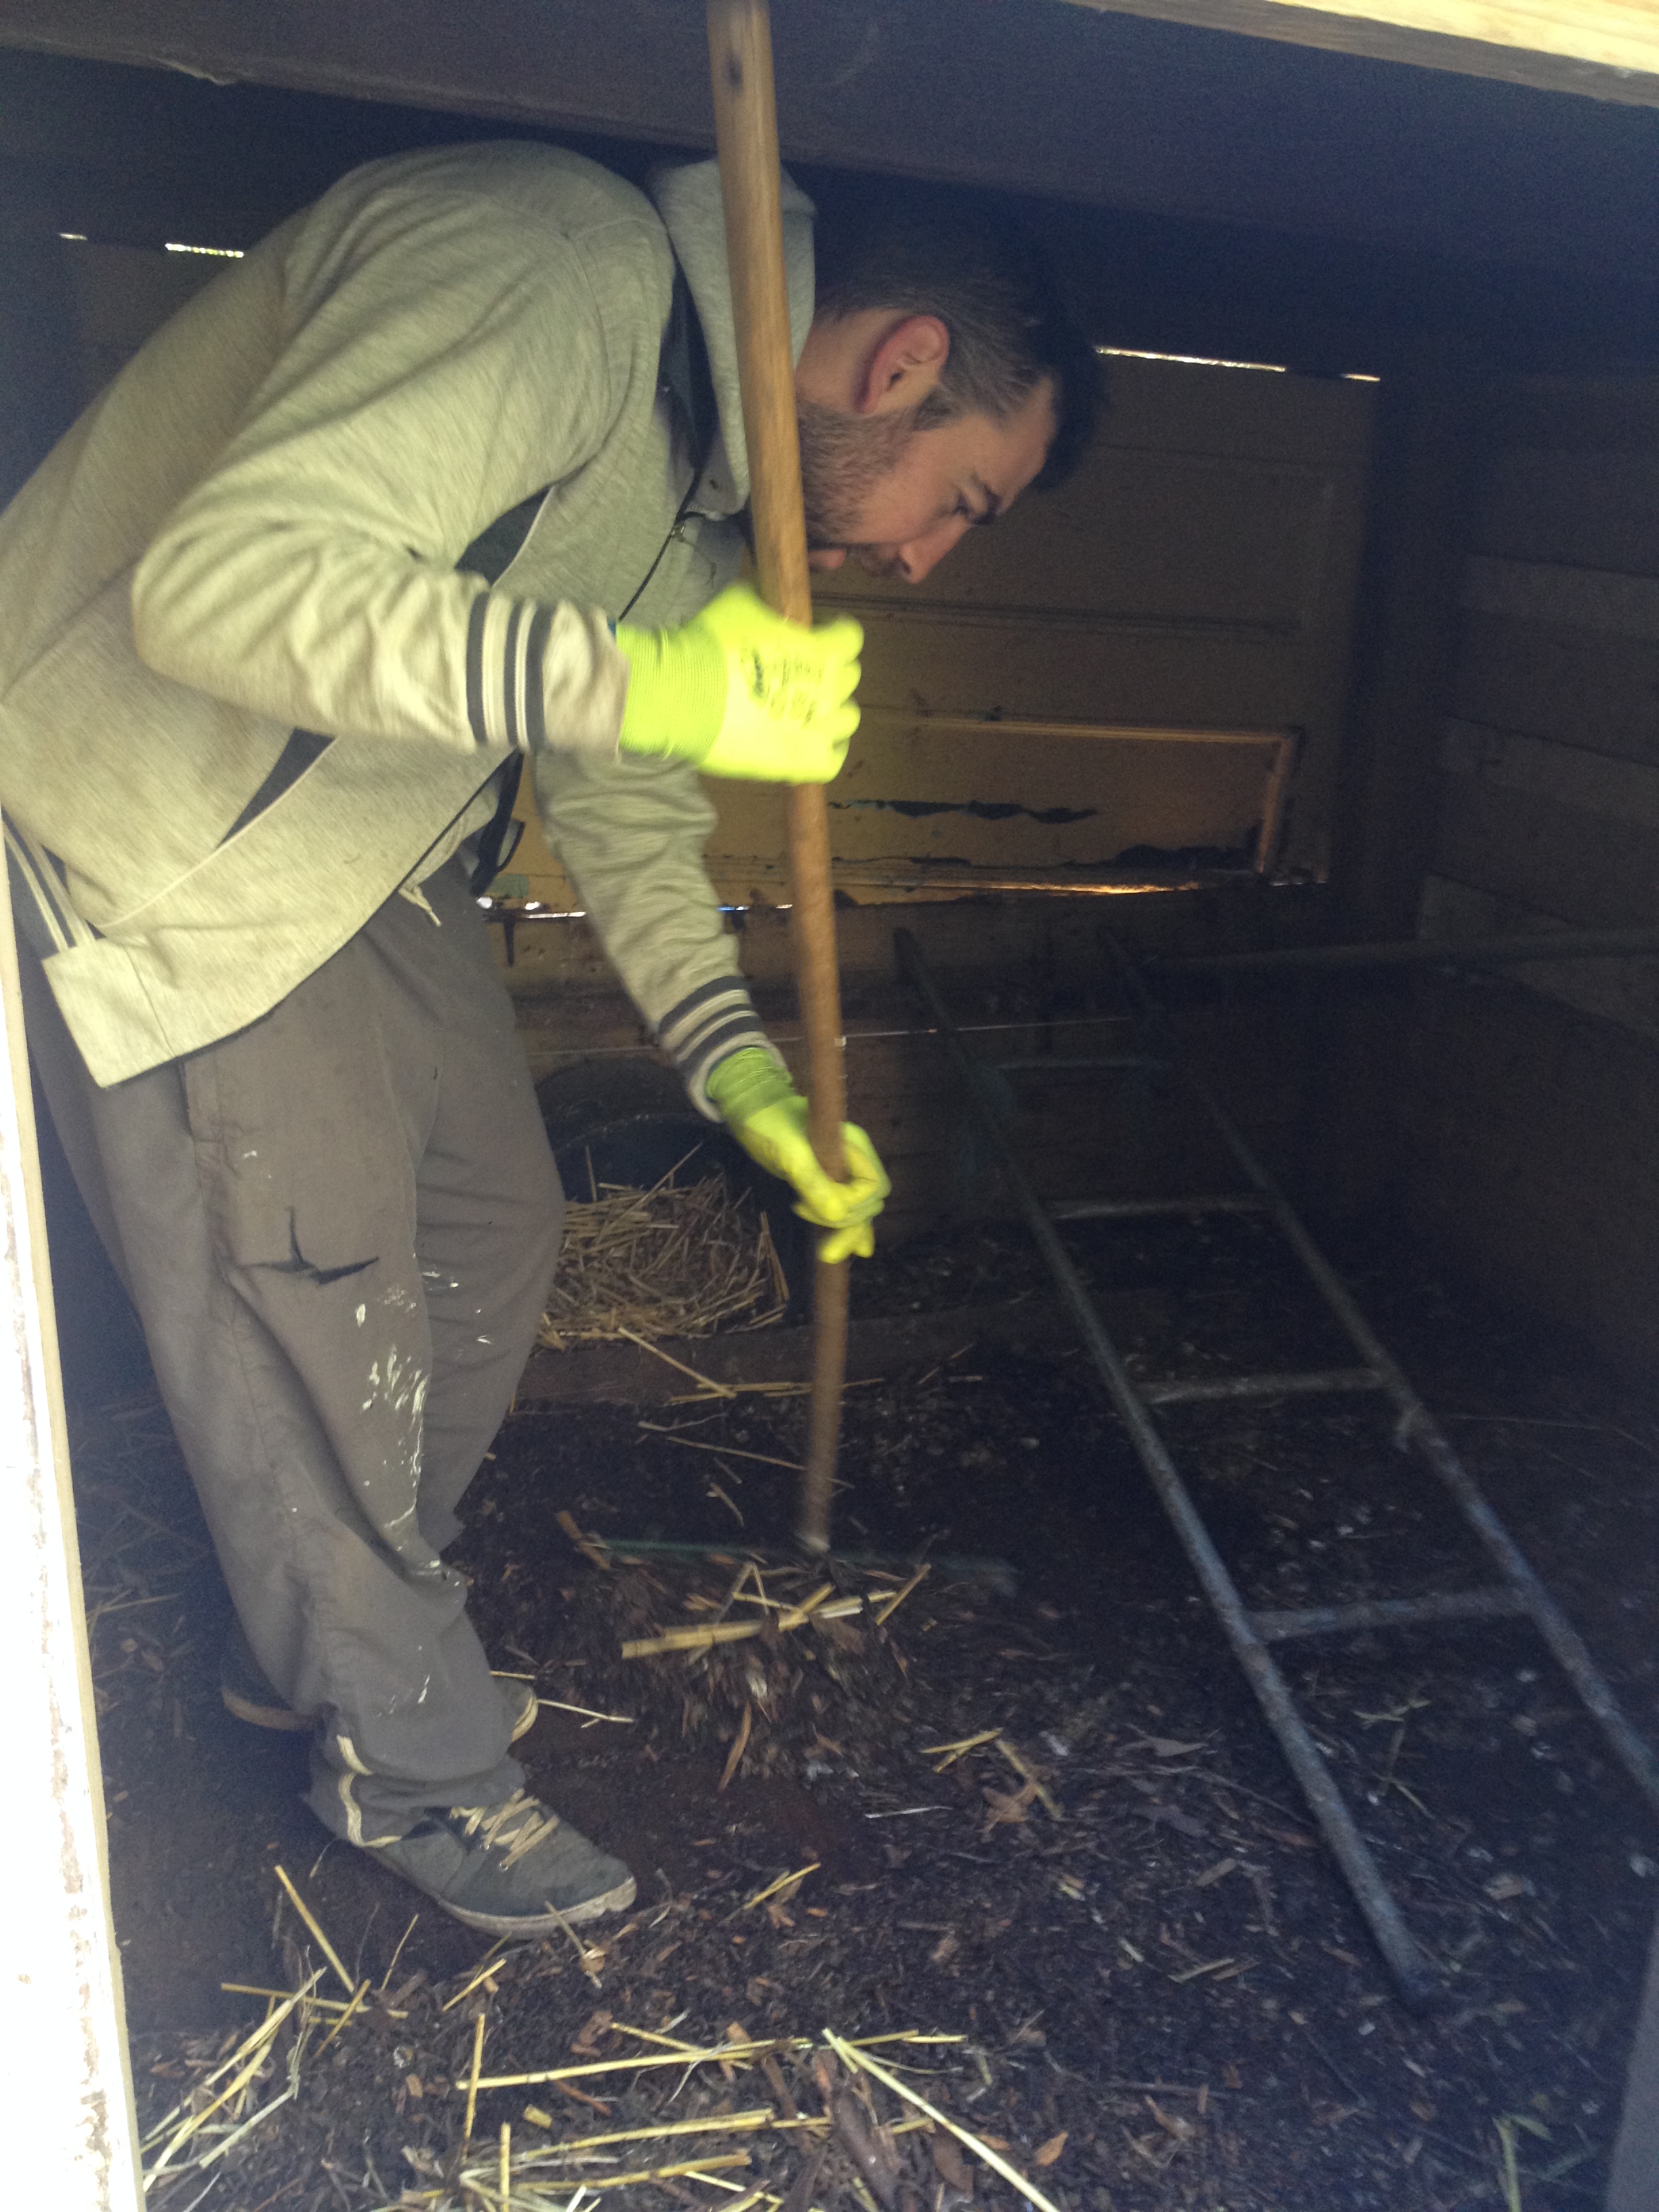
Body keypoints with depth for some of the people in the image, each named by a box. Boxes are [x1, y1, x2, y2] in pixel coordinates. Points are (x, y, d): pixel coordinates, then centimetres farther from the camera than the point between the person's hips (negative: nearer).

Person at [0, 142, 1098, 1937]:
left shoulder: (712, 467, 6)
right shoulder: (555, 272, -25)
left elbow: (622, 802, 10)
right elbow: (223, 581, -35)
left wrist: (744, 1077, 2)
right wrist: (644, 681, -40)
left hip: (365, 846, 9)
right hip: (153, 856, -9)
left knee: (488, 1223, 13)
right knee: (311, 1318, -2)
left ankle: (318, 1638, 35)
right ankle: (405, 1759, 23)